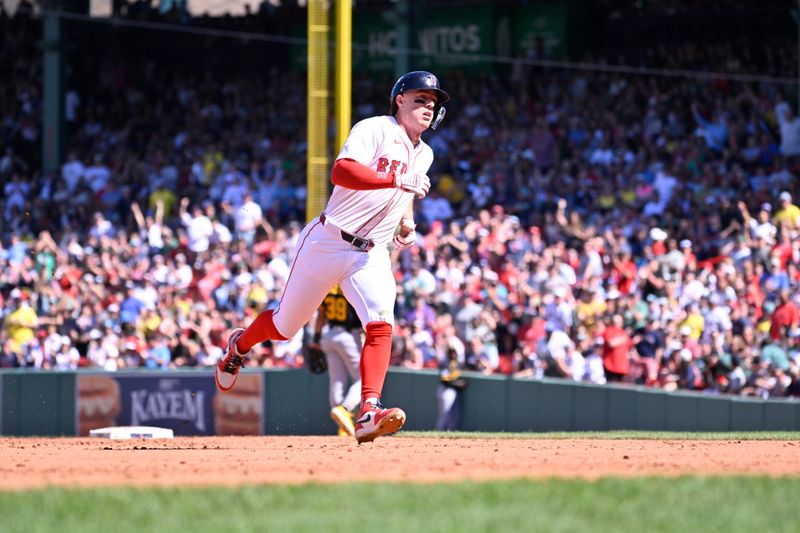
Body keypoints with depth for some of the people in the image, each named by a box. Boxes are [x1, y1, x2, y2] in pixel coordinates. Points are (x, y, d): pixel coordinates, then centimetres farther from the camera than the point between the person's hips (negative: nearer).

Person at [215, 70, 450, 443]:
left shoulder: (424, 154, 12)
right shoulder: (375, 130, -13)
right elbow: (341, 171, -29)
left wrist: (407, 224, 11)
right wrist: (398, 180, -37)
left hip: (371, 254, 5)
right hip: (327, 242, -5)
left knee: (380, 323, -22)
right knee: (285, 326, 10)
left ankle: (369, 413, -31)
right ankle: (239, 347, 43)